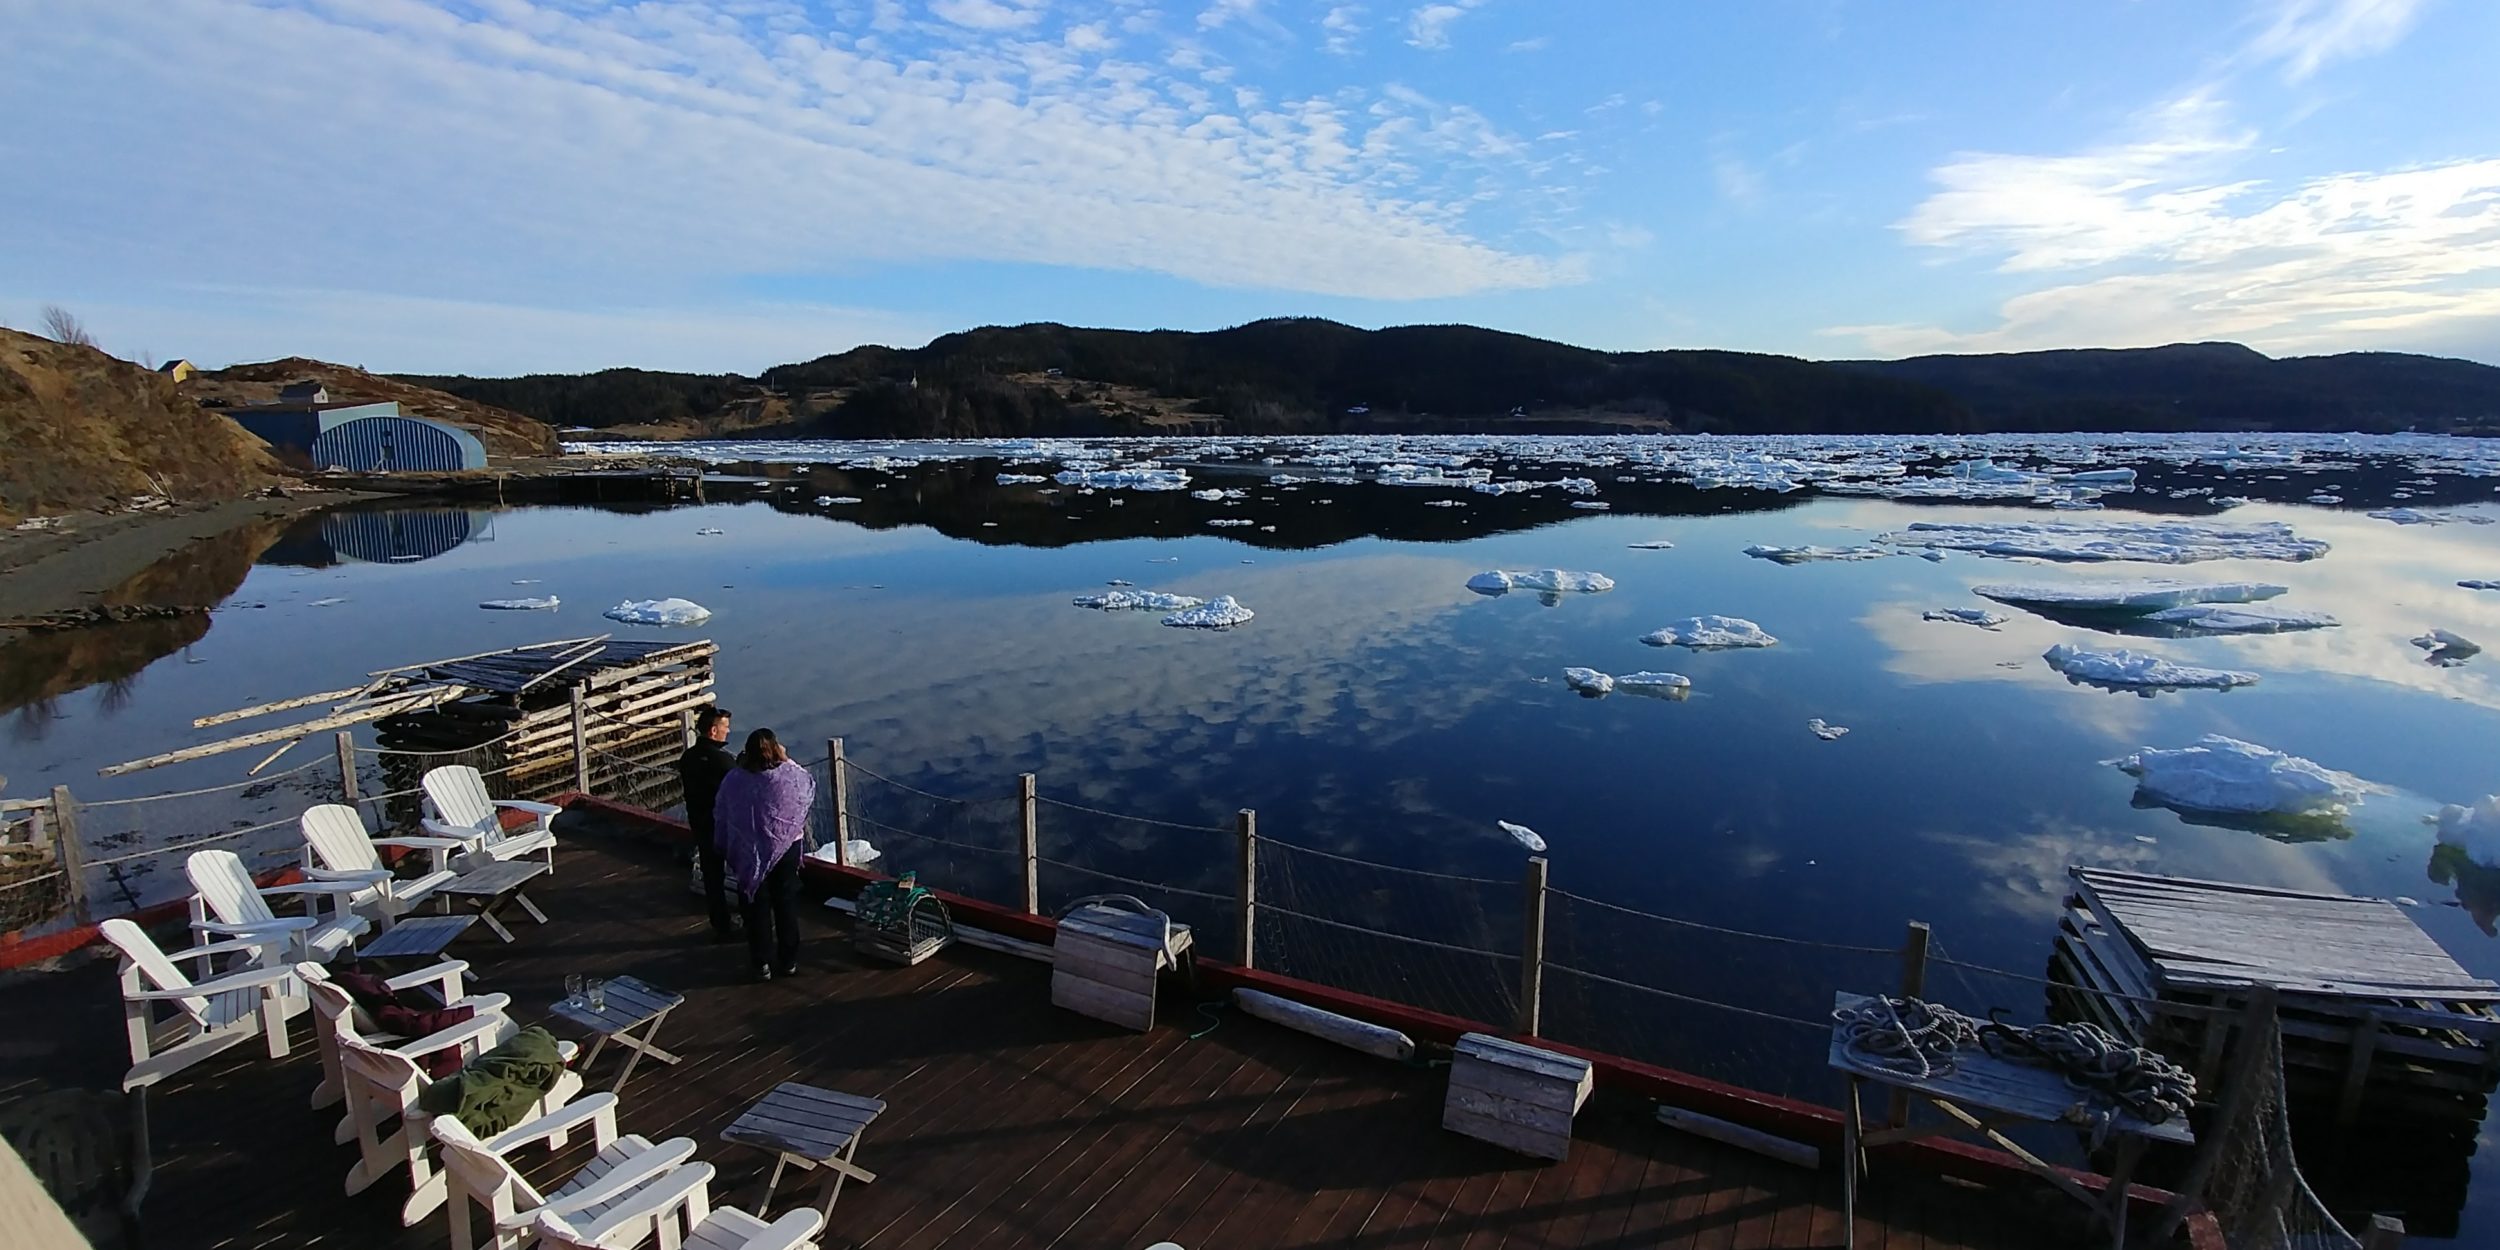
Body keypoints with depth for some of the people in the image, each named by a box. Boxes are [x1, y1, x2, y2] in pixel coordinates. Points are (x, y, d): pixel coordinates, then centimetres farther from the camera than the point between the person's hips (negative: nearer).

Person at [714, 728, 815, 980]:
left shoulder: (734, 780, -12)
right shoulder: (791, 775, -15)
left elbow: (721, 817, -1)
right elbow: (810, 785, 8)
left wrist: (726, 851, 12)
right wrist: (787, 760, 12)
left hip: (750, 854, 0)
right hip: (787, 849, 0)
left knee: (757, 908, 11)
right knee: (786, 905, 12)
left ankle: (762, 965, 18)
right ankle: (789, 962, 20)